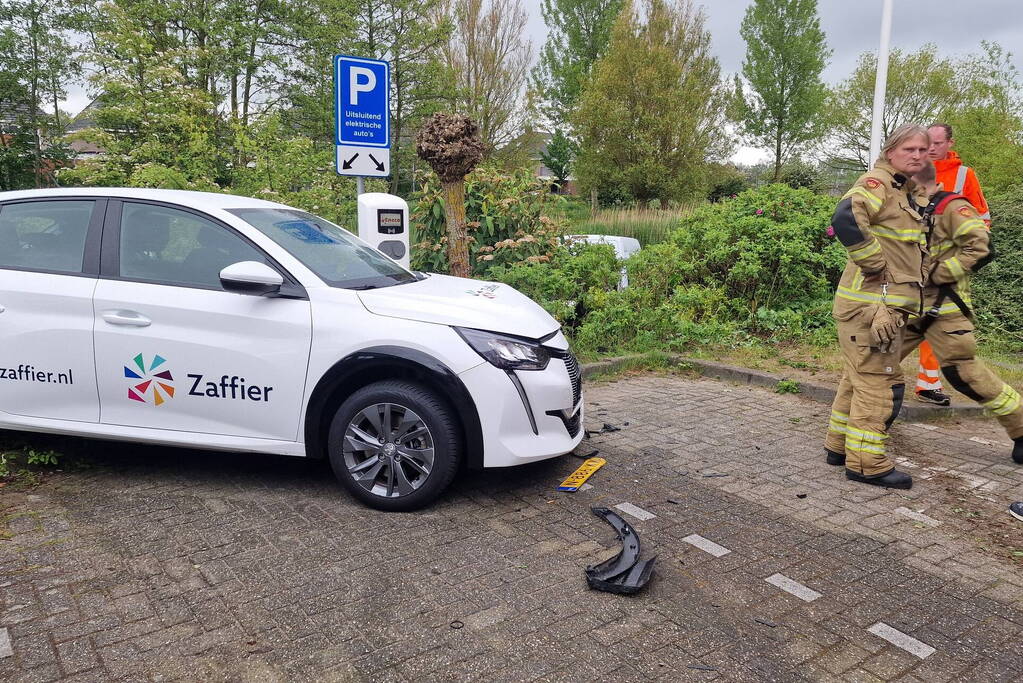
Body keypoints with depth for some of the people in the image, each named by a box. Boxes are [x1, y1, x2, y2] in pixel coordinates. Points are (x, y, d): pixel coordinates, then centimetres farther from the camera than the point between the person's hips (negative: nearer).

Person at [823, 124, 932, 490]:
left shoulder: (907, 191, 19)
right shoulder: (877, 182, -11)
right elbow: (846, 219, -31)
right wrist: (876, 265, -23)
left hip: (887, 304, 10)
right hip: (872, 303, -10)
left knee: (858, 378, 17)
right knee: (877, 382, -4)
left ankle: (839, 445, 29)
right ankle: (867, 463, 5)